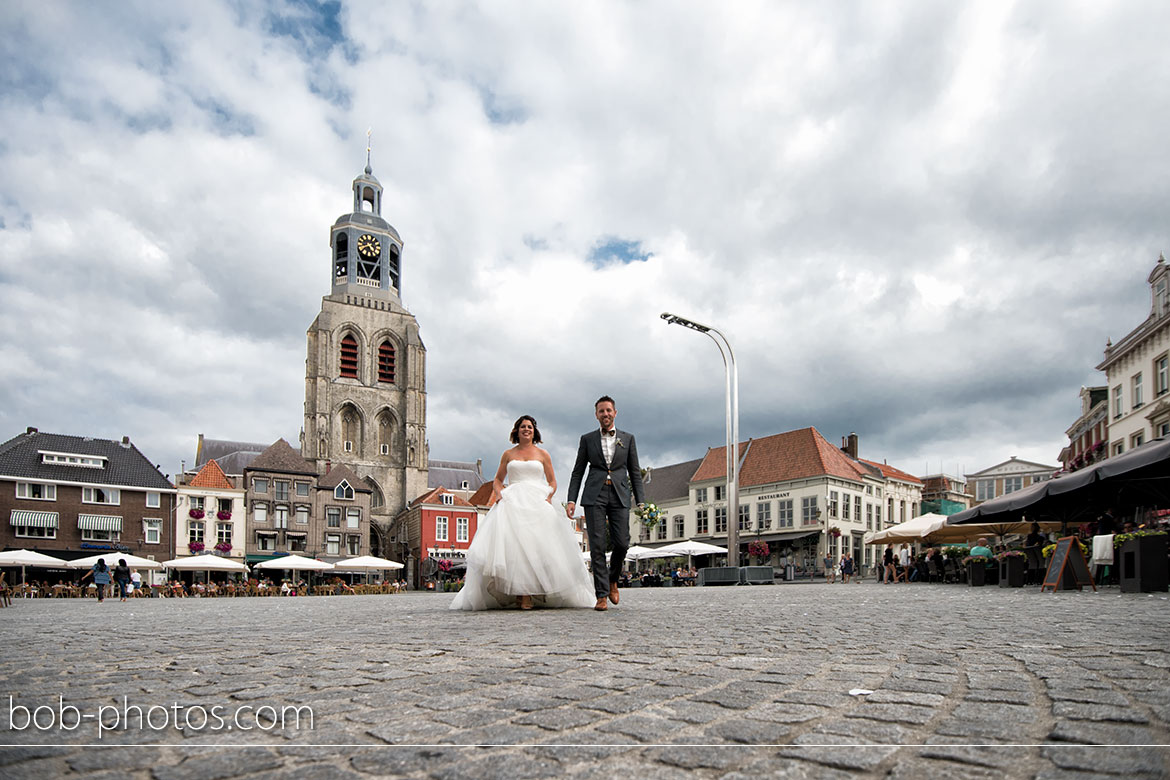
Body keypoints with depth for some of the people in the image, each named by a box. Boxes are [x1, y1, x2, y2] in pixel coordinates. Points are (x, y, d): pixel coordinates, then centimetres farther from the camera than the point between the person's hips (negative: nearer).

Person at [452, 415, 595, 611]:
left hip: (537, 504, 0)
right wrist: (500, 494, 0)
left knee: (537, 544, -15)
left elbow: (552, 482, 15)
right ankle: (522, 595, -18)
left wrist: (548, 497, -3)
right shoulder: (508, 454, 17)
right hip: (512, 503, 1)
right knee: (513, 545, -17)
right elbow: (497, 480, 20)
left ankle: (527, 594, -15)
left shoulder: (542, 454, 14)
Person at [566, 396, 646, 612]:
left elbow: (634, 472, 12)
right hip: (594, 496, 0)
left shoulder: (628, 438, 13)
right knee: (597, 546, -6)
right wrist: (571, 500, -1)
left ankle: (612, 580, 22)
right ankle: (601, 595, -1)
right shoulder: (587, 439, 11)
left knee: (621, 543, -6)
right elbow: (578, 472, 10)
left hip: (620, 496, 1)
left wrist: (640, 502, 3)